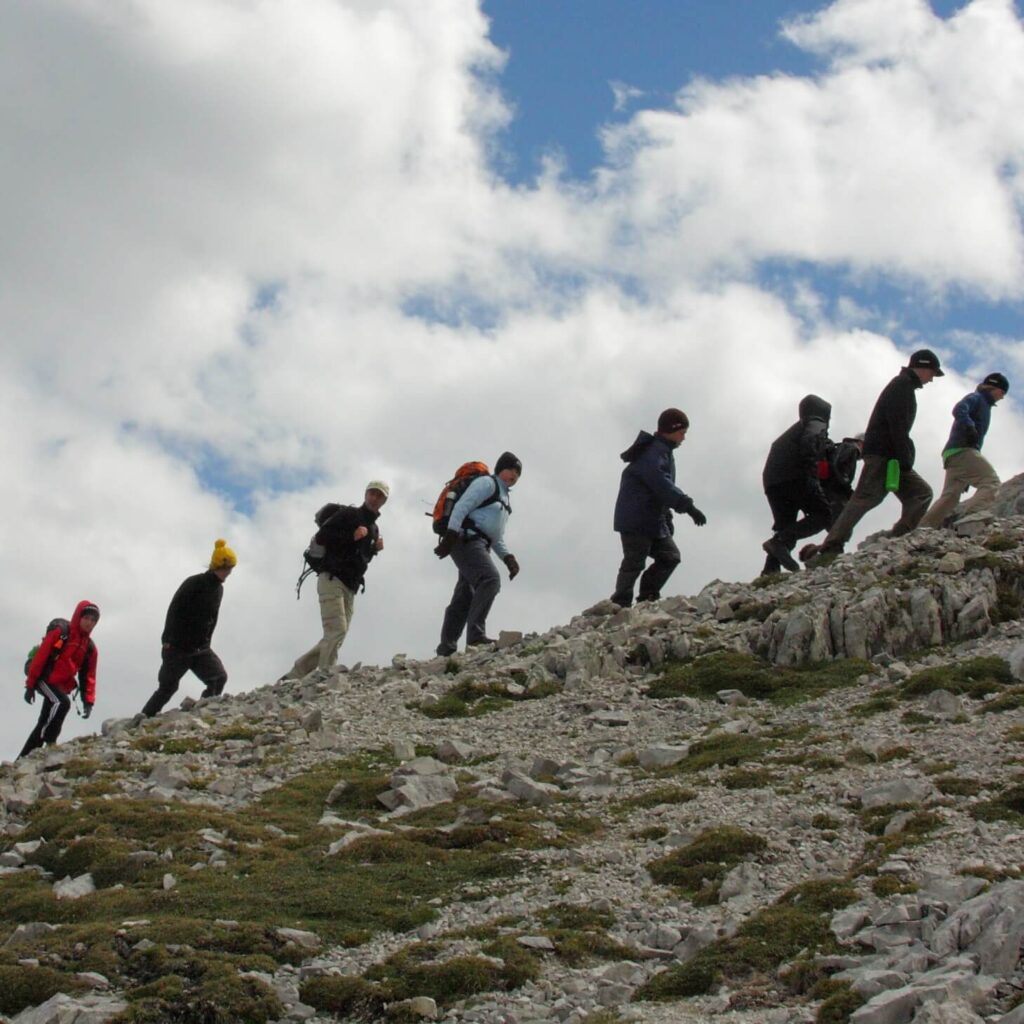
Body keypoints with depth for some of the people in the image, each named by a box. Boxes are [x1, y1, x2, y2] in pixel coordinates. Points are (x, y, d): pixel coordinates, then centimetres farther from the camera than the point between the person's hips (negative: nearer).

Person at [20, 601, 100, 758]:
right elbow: (40, 657, -12)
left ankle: (24, 758, 18)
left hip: (61, 686, 7)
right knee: (62, 703, -31)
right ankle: (49, 743, -24)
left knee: (44, 724, 9)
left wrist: (88, 701, 1)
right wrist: (30, 684, -15)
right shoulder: (60, 632, -9)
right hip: (45, 678, -7)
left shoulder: (90, 648, 9)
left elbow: (88, 677, 12)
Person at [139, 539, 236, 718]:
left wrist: (206, 643, 13)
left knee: (219, 677, -14)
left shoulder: (218, 589, 8)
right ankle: (145, 716, 14)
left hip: (200, 648, 6)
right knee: (168, 686, -1)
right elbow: (174, 611, -16)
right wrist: (168, 640, -18)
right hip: (178, 647, -6)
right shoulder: (194, 583, -15)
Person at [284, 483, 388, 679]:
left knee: (334, 637, 4)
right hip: (332, 580, -8)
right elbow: (321, 537, -12)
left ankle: (293, 675, 11)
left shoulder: (373, 528, 23)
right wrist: (352, 537, -17)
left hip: (350, 588, 8)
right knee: (337, 631, -22)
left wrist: (374, 549, 10)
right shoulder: (348, 514, -1)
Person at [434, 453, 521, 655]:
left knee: (464, 598, 6)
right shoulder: (487, 483, 0)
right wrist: (450, 537, -23)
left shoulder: (503, 496, 29)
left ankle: (446, 648, 8)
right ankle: (476, 635, -36)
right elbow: (461, 507, -12)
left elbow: (497, 538, 29)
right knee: (490, 579, -27)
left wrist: (508, 558, 12)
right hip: (467, 539, -10)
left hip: (479, 545, 10)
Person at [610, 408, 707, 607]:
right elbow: (660, 483, -29)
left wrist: (667, 518, 21)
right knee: (635, 562, -8)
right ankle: (620, 604, -3)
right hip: (635, 519, -10)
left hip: (654, 519, 10)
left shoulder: (664, 452, 18)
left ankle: (648, 597, 11)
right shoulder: (654, 451, -16)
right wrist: (688, 506, -33)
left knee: (670, 556, 8)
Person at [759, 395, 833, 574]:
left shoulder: (792, 430, 37)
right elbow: (809, 441, -11)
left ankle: (771, 569, -9)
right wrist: (811, 470, -17)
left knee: (785, 526, 11)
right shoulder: (817, 424, 10)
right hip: (794, 477, -8)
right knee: (823, 515, -8)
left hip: (772, 482, 8)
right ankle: (781, 542, -27)